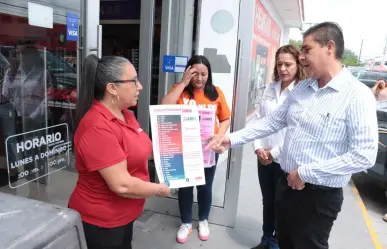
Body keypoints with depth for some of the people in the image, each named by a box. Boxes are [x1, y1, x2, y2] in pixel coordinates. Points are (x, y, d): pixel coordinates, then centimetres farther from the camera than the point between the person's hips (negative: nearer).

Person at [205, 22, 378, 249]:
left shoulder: (357, 95, -17)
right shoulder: (301, 88, 5)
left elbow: (364, 155, -22)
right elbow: (272, 122, 8)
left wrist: (305, 173, -21)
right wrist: (231, 139, 0)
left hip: (319, 197, -6)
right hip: (287, 185, 6)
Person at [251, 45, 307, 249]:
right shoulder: (270, 89, 6)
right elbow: (259, 120, 7)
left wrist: (274, 153, -15)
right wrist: (258, 147, -5)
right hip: (263, 158, 5)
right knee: (267, 201, 20)